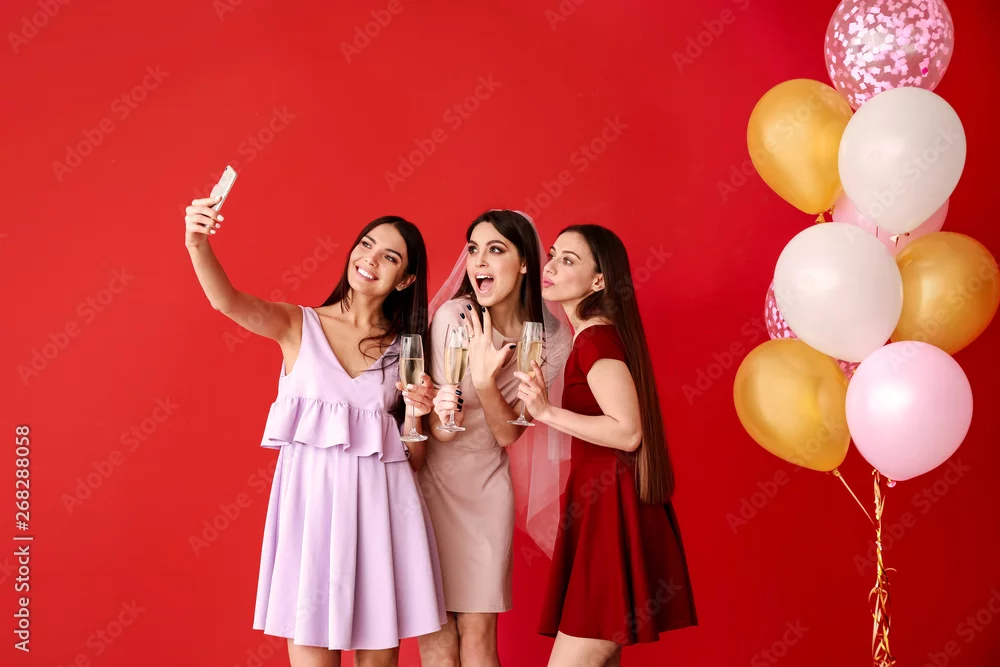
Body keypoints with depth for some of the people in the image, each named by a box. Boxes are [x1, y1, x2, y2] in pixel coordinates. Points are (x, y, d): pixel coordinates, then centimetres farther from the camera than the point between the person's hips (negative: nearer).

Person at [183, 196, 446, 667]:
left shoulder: (406, 348, 9)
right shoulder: (298, 325, 4)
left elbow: (411, 457, 11)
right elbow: (228, 301, -17)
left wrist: (415, 414, -8)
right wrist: (198, 245, -33)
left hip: (379, 504, 2)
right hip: (312, 500, -2)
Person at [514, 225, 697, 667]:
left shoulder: (596, 337, -14)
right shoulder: (595, 336, 15)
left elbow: (628, 432, -21)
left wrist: (547, 412, -23)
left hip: (610, 515, -10)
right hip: (604, 512, 10)